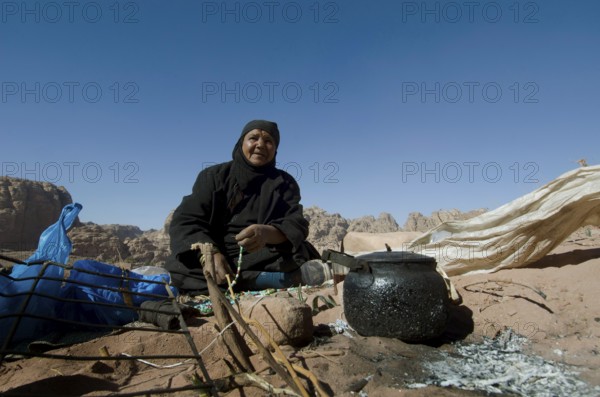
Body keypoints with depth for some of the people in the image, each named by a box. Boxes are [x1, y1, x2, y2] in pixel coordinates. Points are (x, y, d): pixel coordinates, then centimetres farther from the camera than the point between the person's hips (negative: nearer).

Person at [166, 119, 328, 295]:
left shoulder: (284, 182, 5)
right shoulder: (213, 176, 4)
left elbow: (295, 225, -11)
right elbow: (186, 221, -7)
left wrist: (267, 233, -35)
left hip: (264, 258, -1)